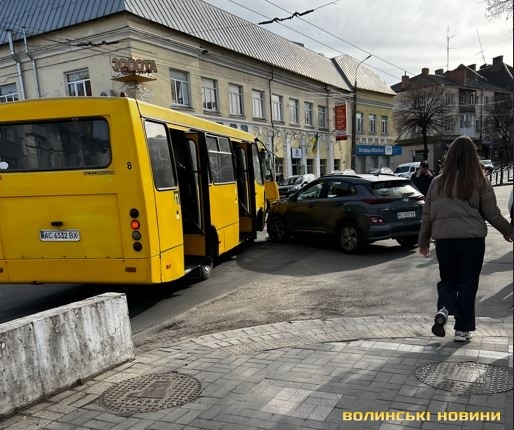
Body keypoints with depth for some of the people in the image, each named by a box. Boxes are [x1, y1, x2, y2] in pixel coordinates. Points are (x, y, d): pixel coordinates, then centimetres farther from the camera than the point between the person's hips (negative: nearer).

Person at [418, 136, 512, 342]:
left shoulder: (438, 182, 2)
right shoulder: (479, 182, -4)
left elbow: (427, 215, 5)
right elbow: (492, 213, 1)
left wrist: (423, 241, 15)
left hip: (444, 240, 2)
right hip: (472, 239, -2)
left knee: (447, 279, 17)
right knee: (468, 284, 9)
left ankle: (443, 309, -9)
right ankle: (462, 329, 14)